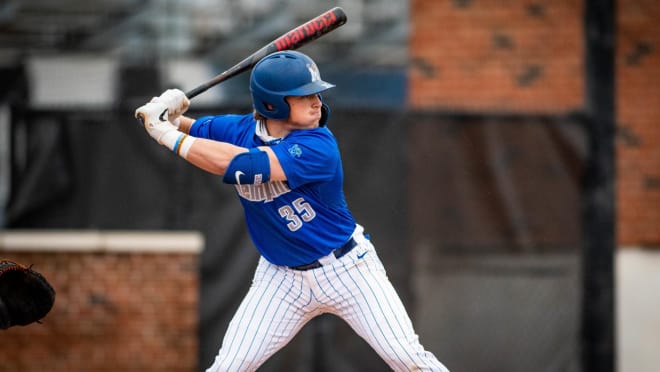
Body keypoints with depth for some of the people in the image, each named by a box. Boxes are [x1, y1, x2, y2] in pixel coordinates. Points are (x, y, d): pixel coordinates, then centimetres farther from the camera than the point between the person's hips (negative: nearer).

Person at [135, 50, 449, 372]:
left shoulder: (318, 145, -26)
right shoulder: (239, 130, -10)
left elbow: (244, 165, -36)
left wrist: (170, 136, -31)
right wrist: (166, 116, -22)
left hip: (347, 269, -3)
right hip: (282, 277, 4)